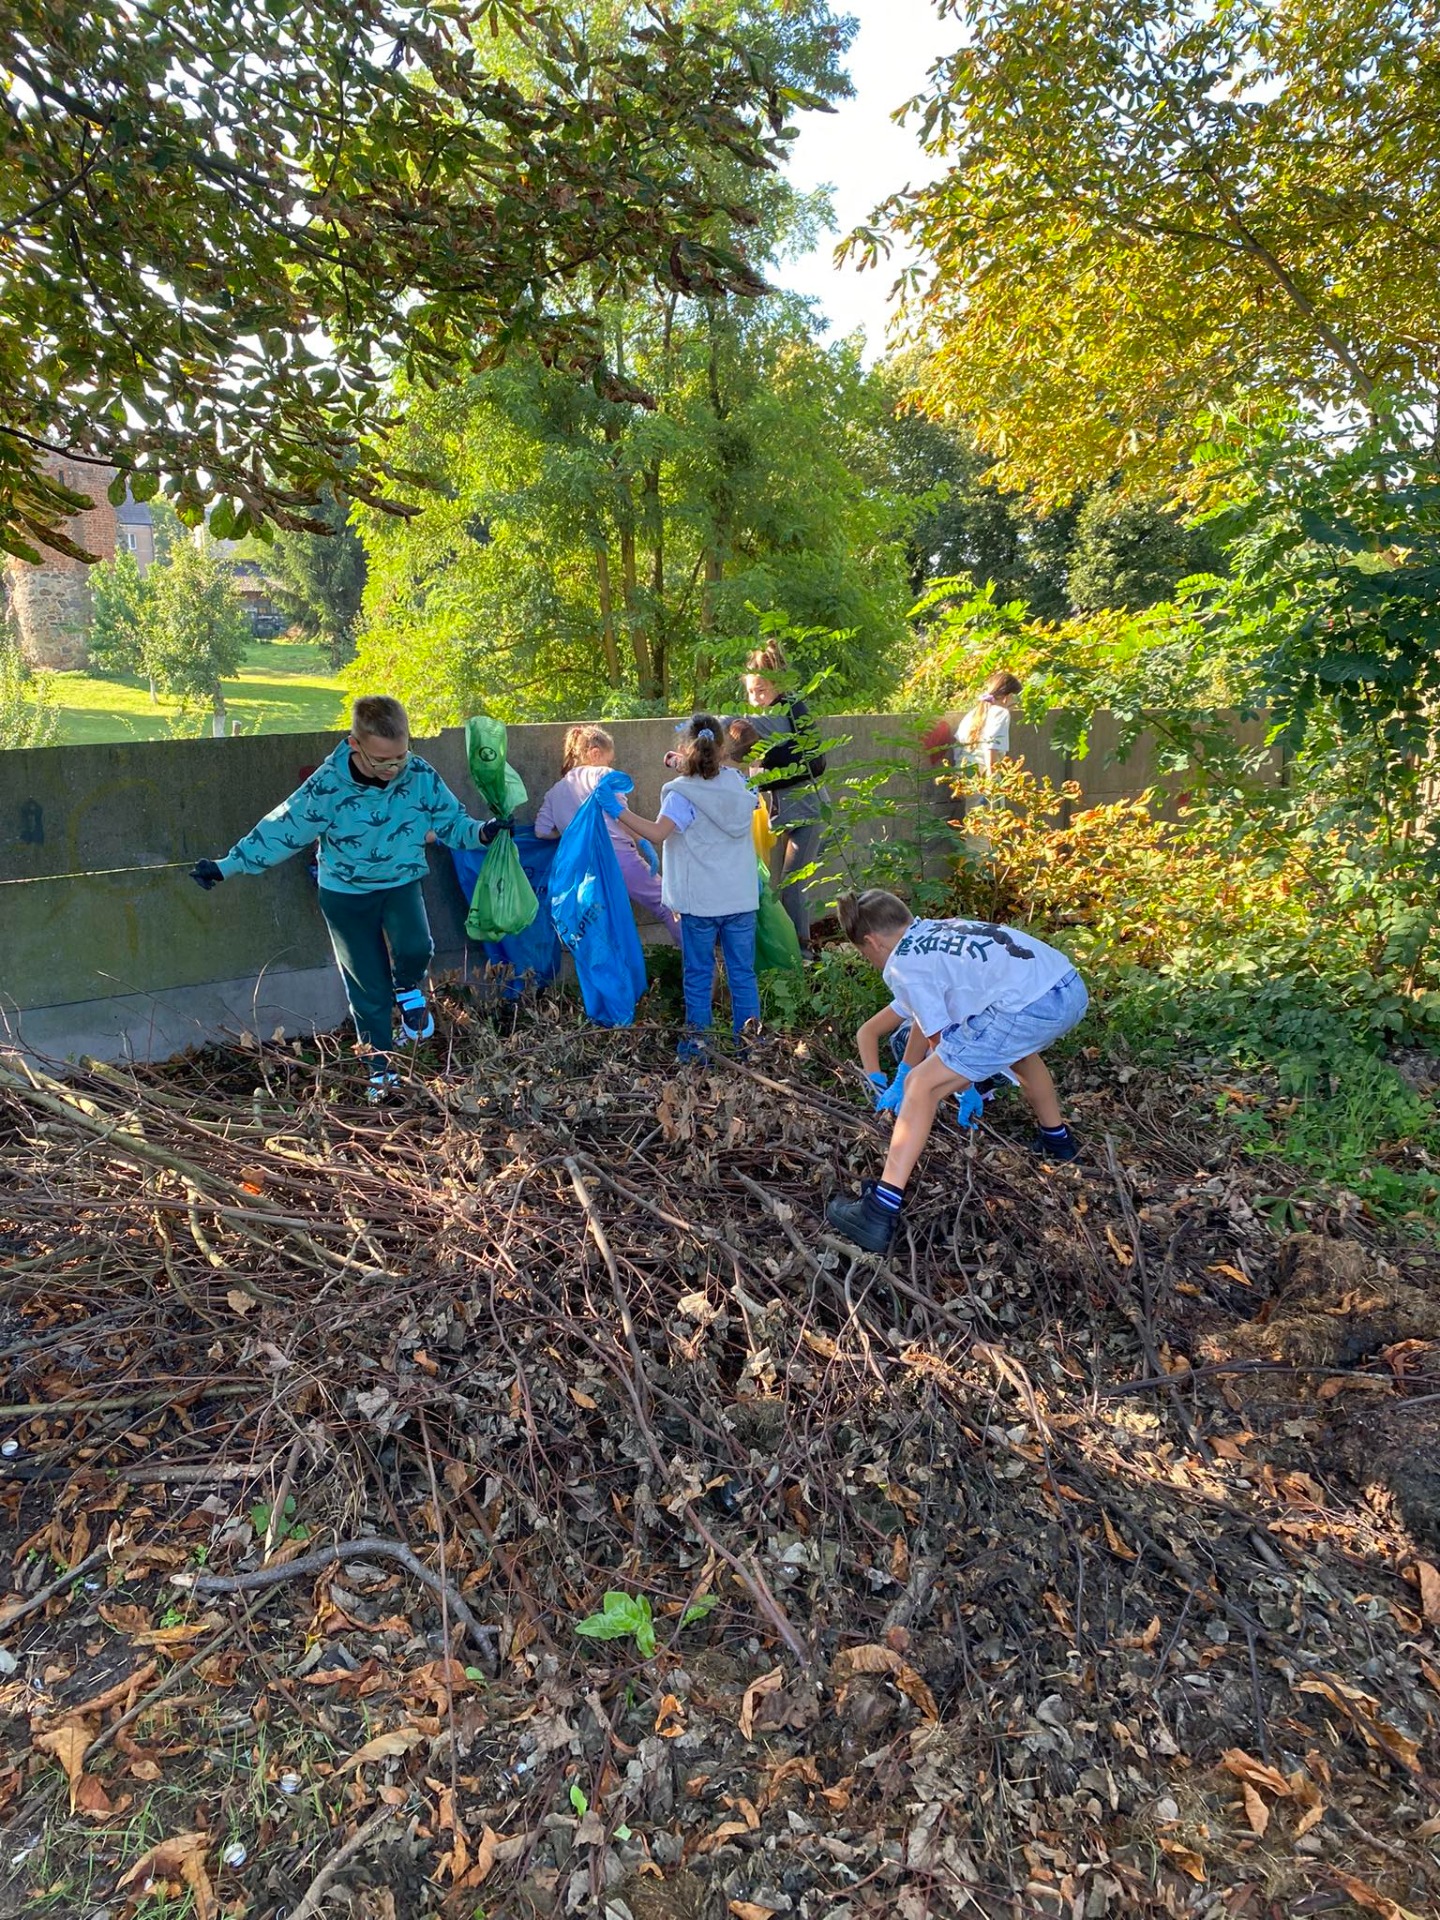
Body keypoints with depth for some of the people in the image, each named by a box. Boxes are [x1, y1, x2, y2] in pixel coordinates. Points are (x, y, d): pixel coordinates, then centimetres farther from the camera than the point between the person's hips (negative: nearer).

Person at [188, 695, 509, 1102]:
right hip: (346, 893, -1)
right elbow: (279, 831, -13)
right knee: (369, 990, 4)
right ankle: (381, 1068, 25)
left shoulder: (422, 776, -16)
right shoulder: (326, 786, -21)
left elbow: (451, 821, -4)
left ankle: (409, 990, 7)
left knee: (415, 949, -30)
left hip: (400, 882, 1)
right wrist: (226, 866, -14)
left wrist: (481, 832, -24)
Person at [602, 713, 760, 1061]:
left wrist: (618, 811, -21)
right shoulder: (737, 783, 3)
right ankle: (750, 1036, 18)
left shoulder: (682, 794, -13)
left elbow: (657, 833, -27)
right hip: (741, 898, 4)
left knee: (698, 974, 9)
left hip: (701, 902, -4)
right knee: (743, 971, 13)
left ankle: (697, 1041, 16)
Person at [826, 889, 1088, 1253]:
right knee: (1017, 1047, 41)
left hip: (1027, 1007, -9)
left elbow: (940, 1039, 7)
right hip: (1072, 988, 9)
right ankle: (1056, 1139, 60)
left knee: (922, 1087, -1)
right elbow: (925, 1017, 38)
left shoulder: (901, 964, 3)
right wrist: (902, 1075, 48)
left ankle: (880, 1214, -5)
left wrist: (962, 1088, 26)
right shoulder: (937, 929, 28)